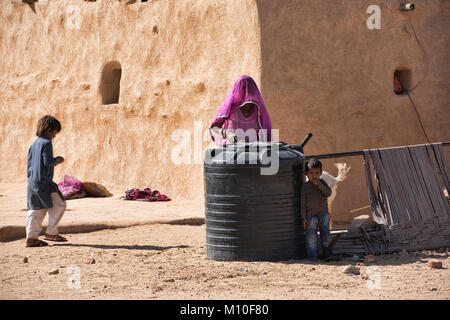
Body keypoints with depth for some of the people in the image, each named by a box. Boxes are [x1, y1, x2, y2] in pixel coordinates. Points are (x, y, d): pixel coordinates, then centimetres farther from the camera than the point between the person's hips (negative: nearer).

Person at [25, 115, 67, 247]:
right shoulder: (46, 143, -10)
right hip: (44, 182, -9)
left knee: (36, 210, 10)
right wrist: (58, 160, -1)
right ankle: (51, 232, 0)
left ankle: (31, 237, 7)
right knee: (59, 204, 0)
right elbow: (48, 161, -19)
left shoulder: (34, 144, 16)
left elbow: (29, 163, 17)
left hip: (32, 182, 9)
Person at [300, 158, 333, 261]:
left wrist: (319, 185, -19)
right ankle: (312, 255, -1)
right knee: (311, 235, -6)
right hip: (311, 215, -3)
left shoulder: (322, 183, 7)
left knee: (326, 234, 6)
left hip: (323, 214, 3)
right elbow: (303, 202, -3)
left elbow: (328, 193, -8)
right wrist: (304, 217, -7)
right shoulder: (305, 186, -2)